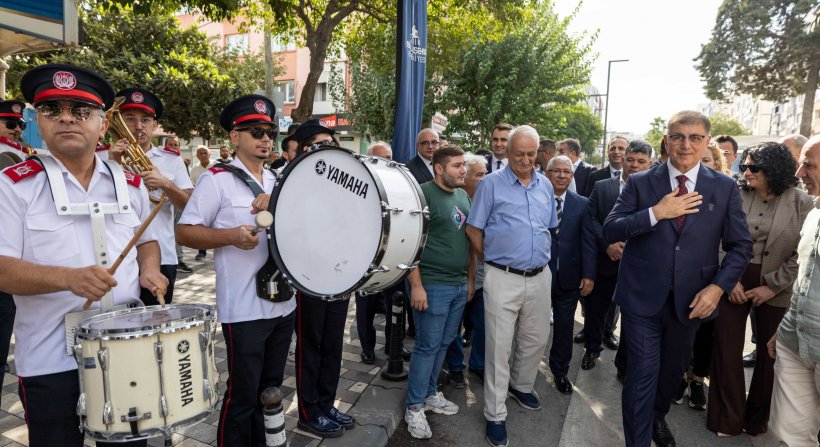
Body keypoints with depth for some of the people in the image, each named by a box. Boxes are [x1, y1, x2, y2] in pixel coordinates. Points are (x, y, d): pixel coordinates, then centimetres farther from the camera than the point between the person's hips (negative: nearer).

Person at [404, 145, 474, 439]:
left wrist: (471, 279, 15)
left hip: (460, 285, 7)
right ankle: (414, 407, 19)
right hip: (432, 285, -7)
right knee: (427, 347, 3)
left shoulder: (462, 196, 11)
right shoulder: (423, 194, -11)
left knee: (443, 344, 16)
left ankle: (430, 394, 34)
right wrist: (416, 285, -18)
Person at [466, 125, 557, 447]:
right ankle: (495, 415, 16)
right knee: (499, 347, 1)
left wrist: (540, 257, 16)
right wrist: (492, 263, 3)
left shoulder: (545, 185, 9)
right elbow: (474, 231, -4)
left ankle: (521, 386, 44)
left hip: (540, 276, 5)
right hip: (503, 278, -5)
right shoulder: (491, 184, -7)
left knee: (536, 339, 18)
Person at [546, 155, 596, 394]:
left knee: (564, 325, 13)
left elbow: (588, 241, -1)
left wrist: (589, 275, -7)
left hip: (568, 277, 2)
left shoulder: (582, 204, 2)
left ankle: (560, 370, 32)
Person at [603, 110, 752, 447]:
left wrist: (718, 287, -9)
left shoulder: (724, 188, 0)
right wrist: (656, 213, -22)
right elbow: (610, 231, -11)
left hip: (691, 300, 3)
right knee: (642, 374, 0)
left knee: (674, 368, 22)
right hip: (642, 297, -3)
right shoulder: (640, 183, -4)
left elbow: (740, 245, 3)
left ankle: (658, 417, 50)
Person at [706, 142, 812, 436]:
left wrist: (772, 286, -10)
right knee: (727, 350, 5)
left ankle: (757, 418, 32)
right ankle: (728, 418, 22)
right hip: (734, 284, 1)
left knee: (769, 354, 11)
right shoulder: (736, 194, -3)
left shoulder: (801, 203, -5)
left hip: (775, 290, 0)